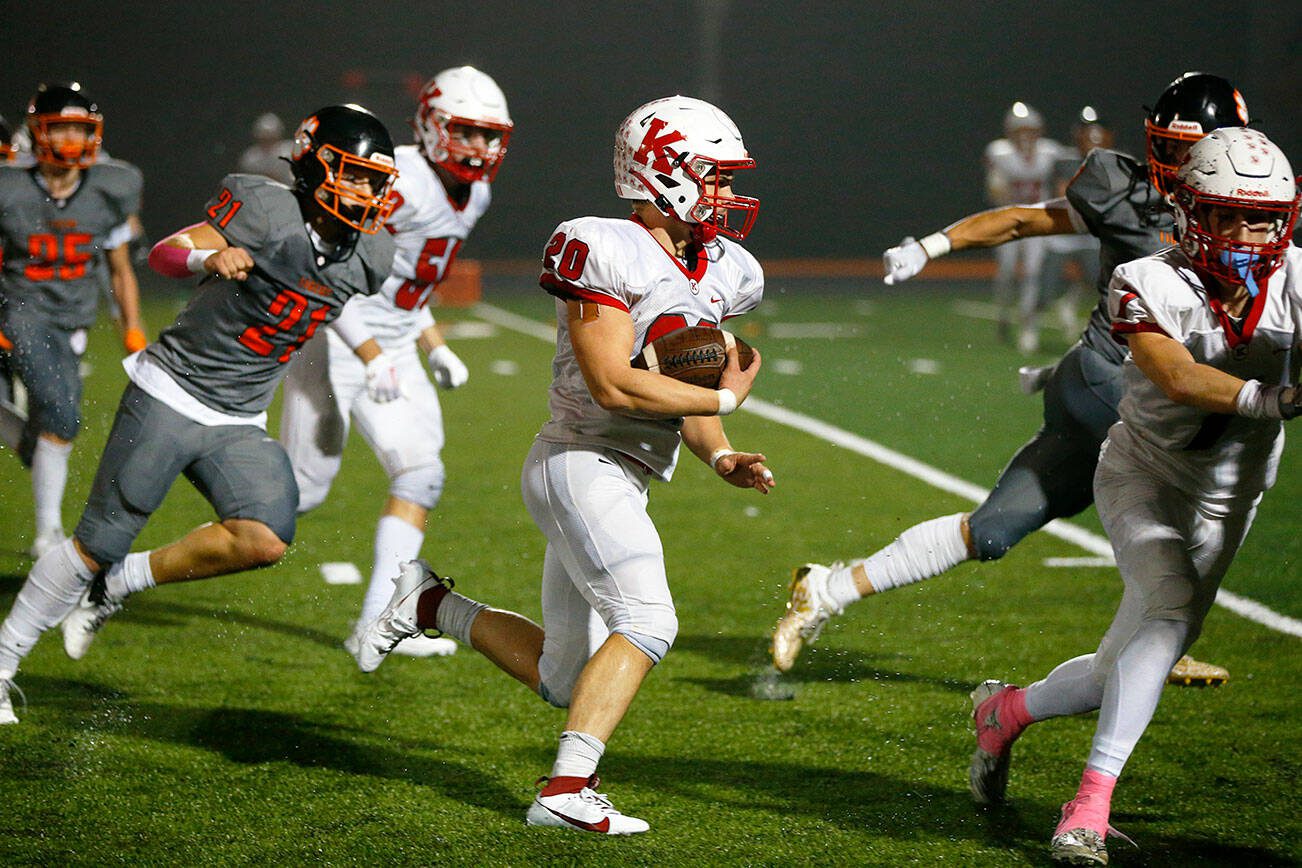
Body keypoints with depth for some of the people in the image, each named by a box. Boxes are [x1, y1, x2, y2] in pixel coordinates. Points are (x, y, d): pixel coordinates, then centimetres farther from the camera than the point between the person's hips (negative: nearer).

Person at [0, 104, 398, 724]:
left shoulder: (369, 258, 2)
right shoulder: (268, 210, -15)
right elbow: (163, 254, -18)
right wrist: (209, 258, -35)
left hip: (239, 426, 5)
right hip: (169, 396, -5)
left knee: (265, 540, -20)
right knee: (97, 545, -1)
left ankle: (117, 584, 2)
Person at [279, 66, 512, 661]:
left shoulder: (473, 195, 7)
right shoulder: (398, 184, -23)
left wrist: (436, 348, 13)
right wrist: (373, 359, -27)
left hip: (392, 349, 8)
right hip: (336, 341, -8)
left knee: (420, 476, -4)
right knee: (302, 488, -2)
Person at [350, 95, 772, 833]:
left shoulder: (716, 274, 12)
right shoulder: (609, 254, -15)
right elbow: (612, 385, -21)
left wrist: (721, 457, 2)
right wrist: (724, 398, -13)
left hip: (619, 484, 9)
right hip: (581, 464, -9)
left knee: (563, 679, 13)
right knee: (647, 620, -24)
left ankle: (429, 605, 29)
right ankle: (567, 790, -23)